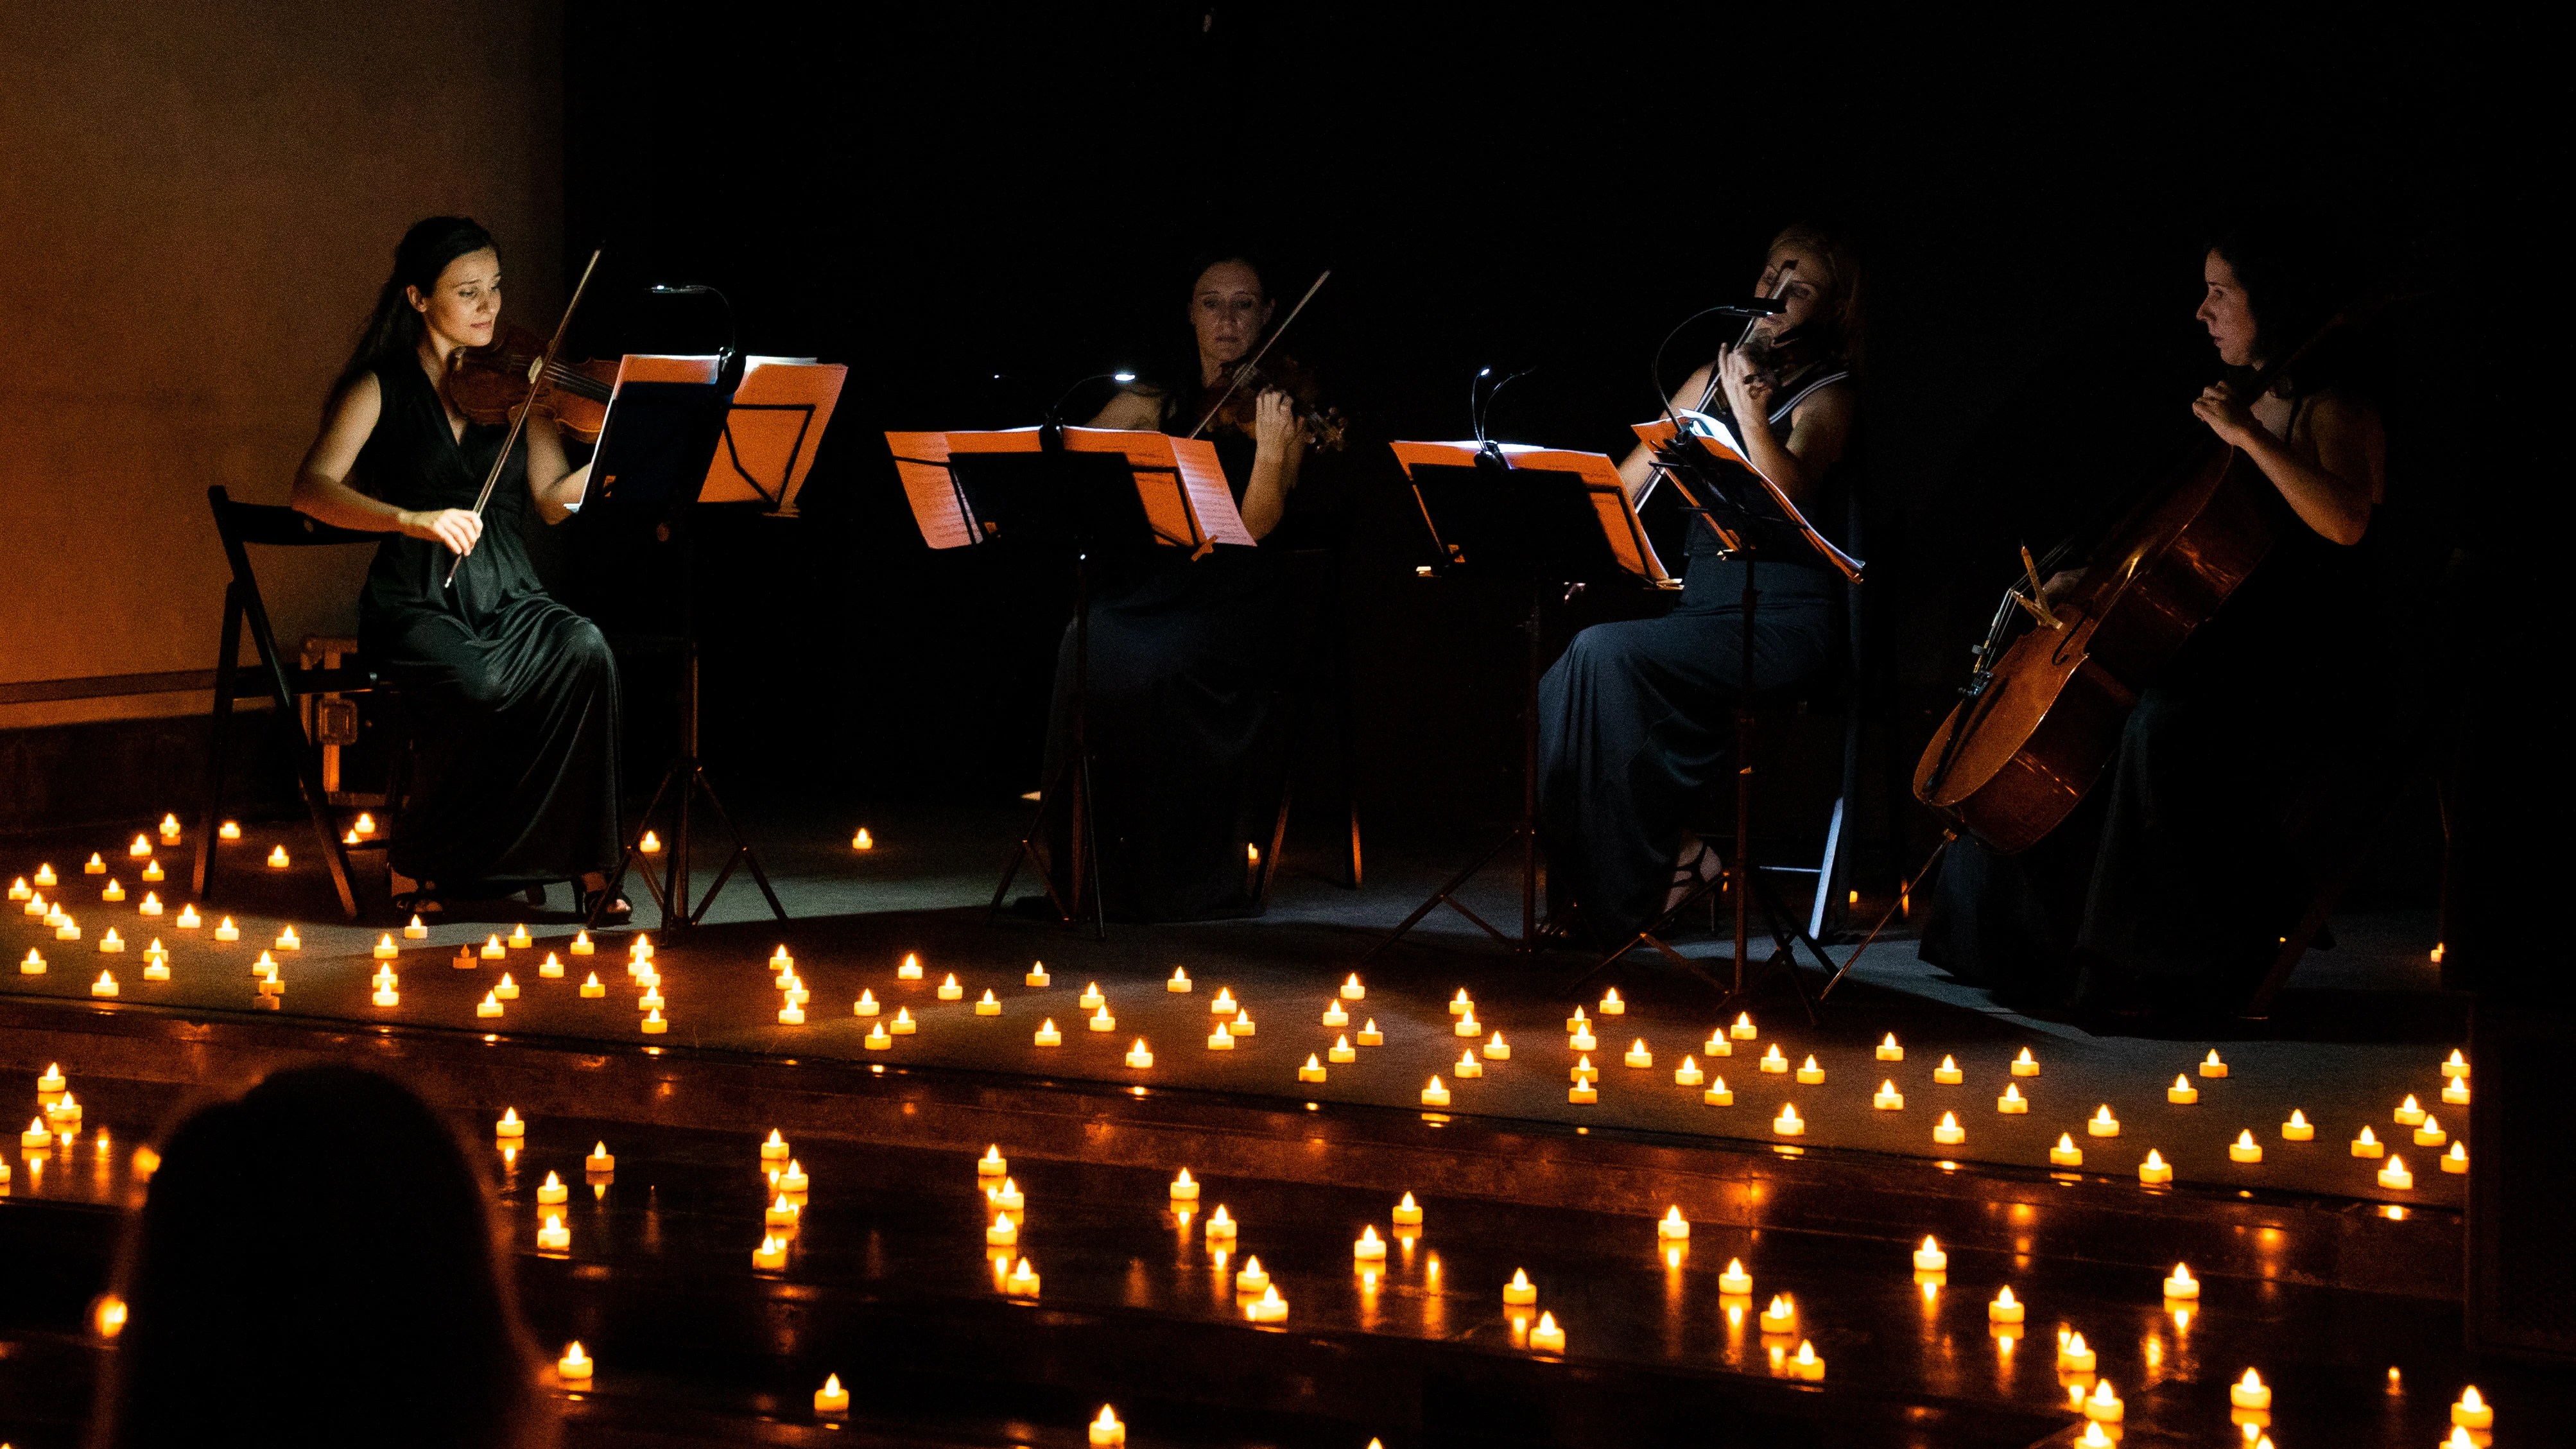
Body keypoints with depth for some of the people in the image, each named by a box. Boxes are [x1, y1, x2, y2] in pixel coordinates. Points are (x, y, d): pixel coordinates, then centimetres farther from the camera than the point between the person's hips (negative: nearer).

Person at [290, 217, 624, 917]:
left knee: (584, 650, -30)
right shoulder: (382, 388, 0)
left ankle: (587, 866, -23)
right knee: (478, 684, -35)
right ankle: (416, 869, -12)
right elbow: (311, 490, -15)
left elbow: (554, 499, 1)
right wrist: (413, 519, -31)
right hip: (418, 606, -3)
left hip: (508, 601, 3)